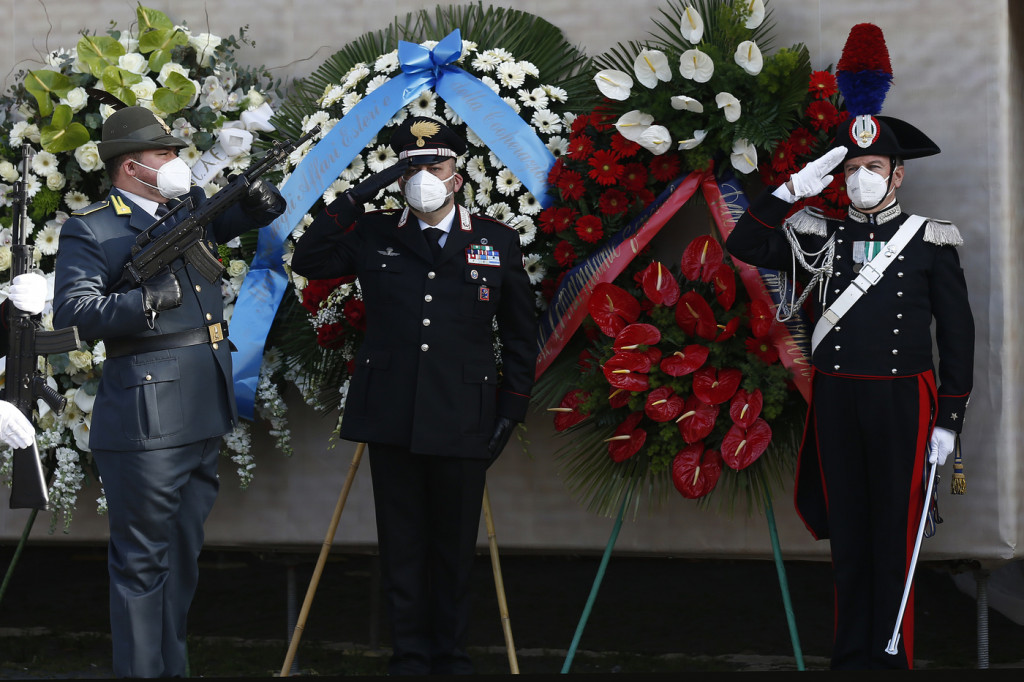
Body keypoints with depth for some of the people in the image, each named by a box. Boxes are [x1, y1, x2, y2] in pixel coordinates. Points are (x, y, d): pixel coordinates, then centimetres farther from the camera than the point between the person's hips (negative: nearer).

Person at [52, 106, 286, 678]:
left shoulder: (193, 207, 16)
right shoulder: (90, 230, -6)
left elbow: (245, 216, 27)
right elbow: (72, 310, -17)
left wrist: (262, 201, 4)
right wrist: (145, 301, -24)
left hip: (205, 417, 8)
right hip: (145, 421, -8)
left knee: (183, 557, 16)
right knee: (143, 560, -4)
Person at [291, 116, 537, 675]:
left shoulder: (496, 241, 7)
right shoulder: (374, 236, 9)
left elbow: (521, 334, 11)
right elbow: (307, 261, -2)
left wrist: (512, 408, 5)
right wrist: (357, 197, -6)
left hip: (461, 419, -1)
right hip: (390, 417, 1)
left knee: (454, 545, 6)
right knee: (401, 544, 5)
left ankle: (452, 659, 16)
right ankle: (410, 658, 12)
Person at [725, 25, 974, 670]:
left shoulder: (932, 241, 0)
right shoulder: (822, 236, 8)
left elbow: (958, 332, 0)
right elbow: (744, 246, 2)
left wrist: (949, 420, -4)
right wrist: (793, 188, -7)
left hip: (902, 400, -3)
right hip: (835, 400, 3)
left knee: (894, 531, -1)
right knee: (847, 528, 7)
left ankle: (893, 653, 5)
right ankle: (851, 650, 13)